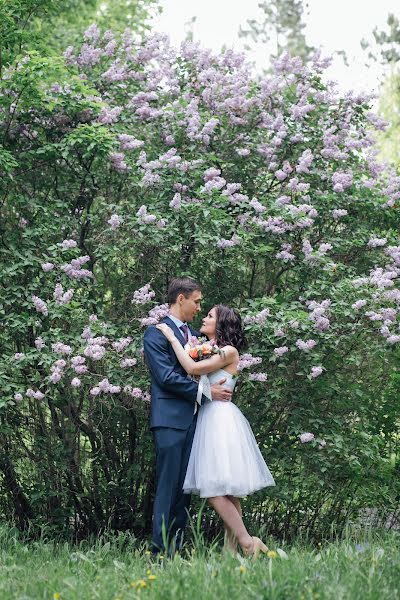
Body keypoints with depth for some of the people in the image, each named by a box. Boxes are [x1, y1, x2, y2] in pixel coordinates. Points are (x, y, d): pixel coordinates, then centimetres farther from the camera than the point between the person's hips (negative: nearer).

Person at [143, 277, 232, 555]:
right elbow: (166, 376, -14)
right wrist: (205, 391, -12)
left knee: (185, 489, 7)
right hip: (170, 419, -8)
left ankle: (176, 550, 10)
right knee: (168, 488, -8)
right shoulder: (157, 333, -6)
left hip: (193, 418, 8)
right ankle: (160, 551, -7)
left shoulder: (194, 334, 19)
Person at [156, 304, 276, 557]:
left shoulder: (229, 351, -8)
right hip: (210, 419, 9)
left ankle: (248, 543, -12)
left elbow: (192, 368, -16)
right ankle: (232, 549, 7)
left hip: (222, 419, -9)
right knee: (227, 492, 7)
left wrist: (172, 338, -9)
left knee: (216, 490, -15)